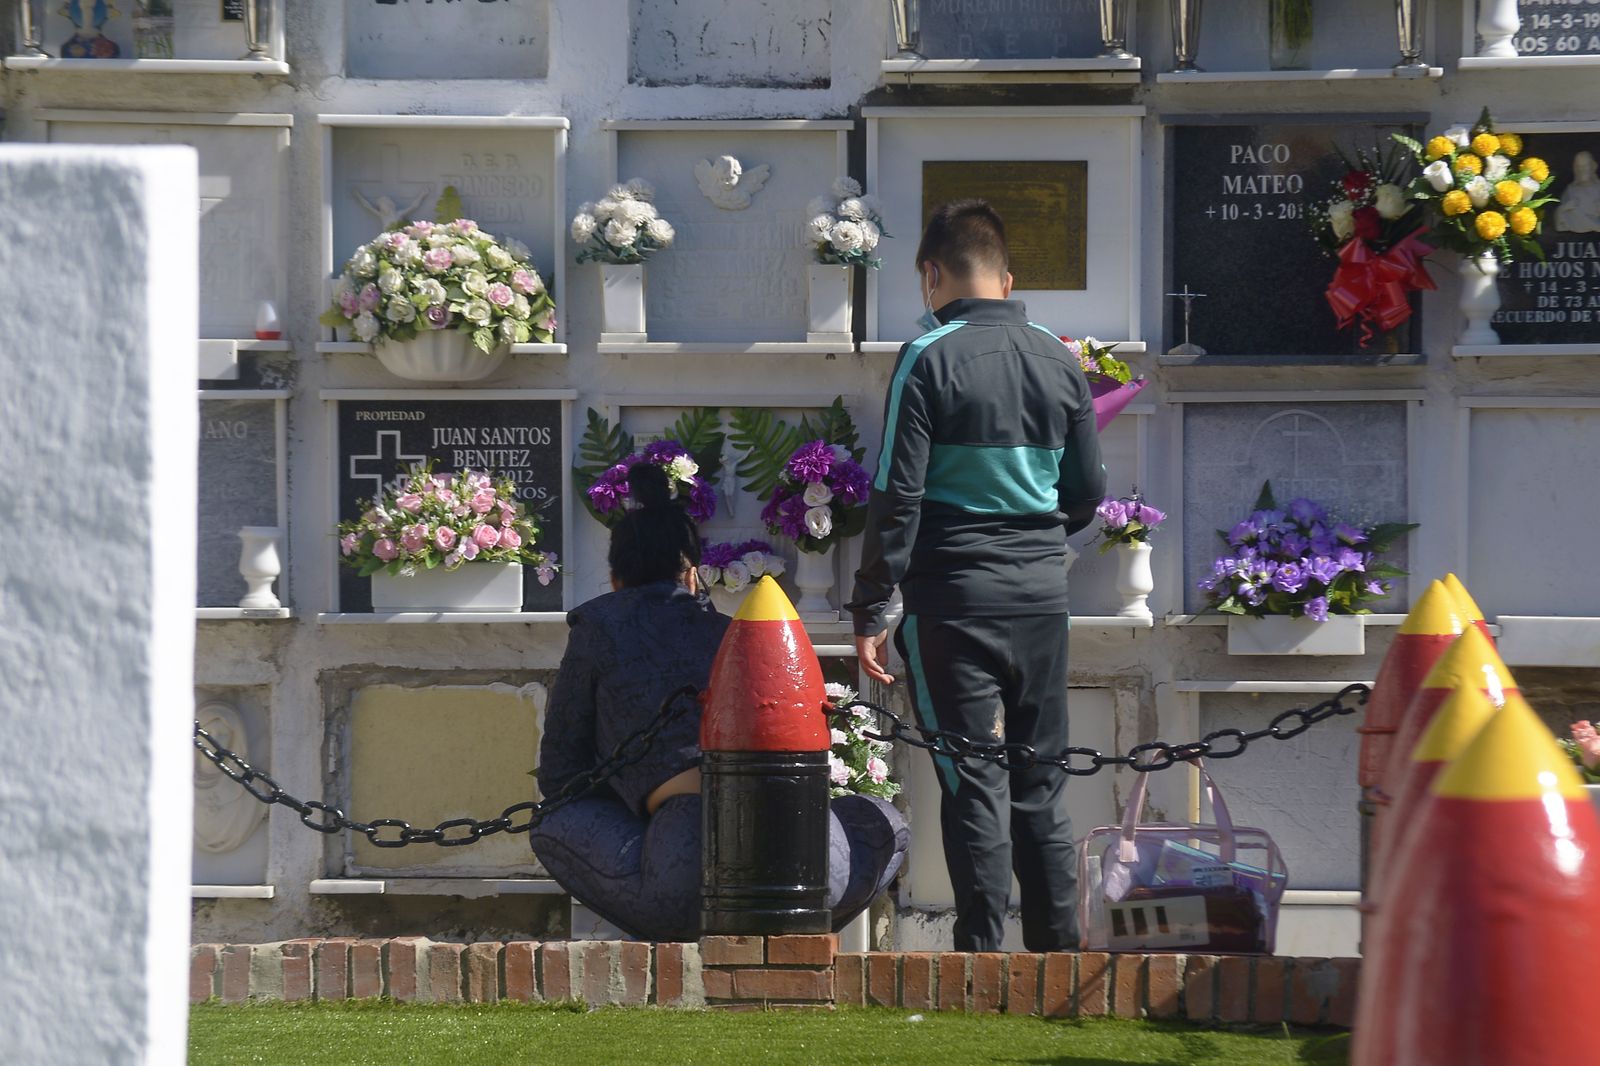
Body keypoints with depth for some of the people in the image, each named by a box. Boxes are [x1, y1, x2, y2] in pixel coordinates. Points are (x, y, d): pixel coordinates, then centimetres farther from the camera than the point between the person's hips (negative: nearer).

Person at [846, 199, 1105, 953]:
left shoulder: (929, 359, -8)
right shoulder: (1059, 360, 7)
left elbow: (896, 496, -11)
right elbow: (1088, 493, 11)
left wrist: (870, 610, -7)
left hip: (955, 599, -5)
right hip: (1042, 595, 5)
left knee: (973, 780, -3)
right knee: (1041, 784, 11)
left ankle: (982, 954, -5)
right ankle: (1057, 949, 13)